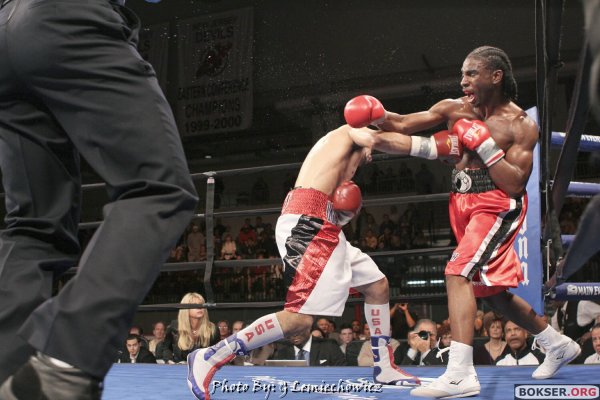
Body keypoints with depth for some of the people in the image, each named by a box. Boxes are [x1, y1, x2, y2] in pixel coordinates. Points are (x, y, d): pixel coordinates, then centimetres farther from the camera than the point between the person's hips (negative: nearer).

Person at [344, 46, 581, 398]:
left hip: (497, 206, -7)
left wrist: (485, 144, -21)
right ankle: (558, 345, 38)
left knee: (459, 274, -24)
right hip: (465, 205, 7)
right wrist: (378, 117, -17)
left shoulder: (521, 125, -9)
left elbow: (515, 184, -16)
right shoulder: (455, 109, 6)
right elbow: (403, 126, 2)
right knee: (494, 291, 17)